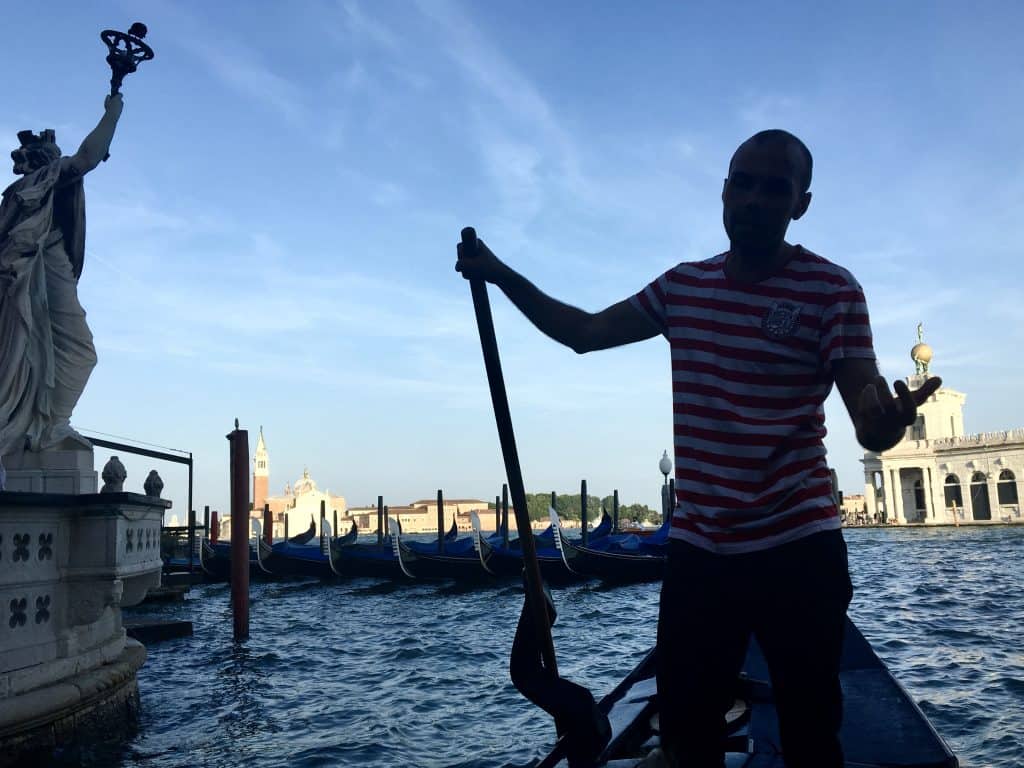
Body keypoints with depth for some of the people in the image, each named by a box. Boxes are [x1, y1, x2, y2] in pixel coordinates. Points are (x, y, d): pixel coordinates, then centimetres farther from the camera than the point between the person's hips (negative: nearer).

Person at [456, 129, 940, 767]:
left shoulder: (832, 289, -7)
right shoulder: (683, 285, 7)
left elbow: (869, 420, -15)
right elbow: (586, 332, 14)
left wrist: (889, 420, -39)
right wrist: (503, 276, 6)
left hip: (797, 550, -4)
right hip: (698, 548, 4)